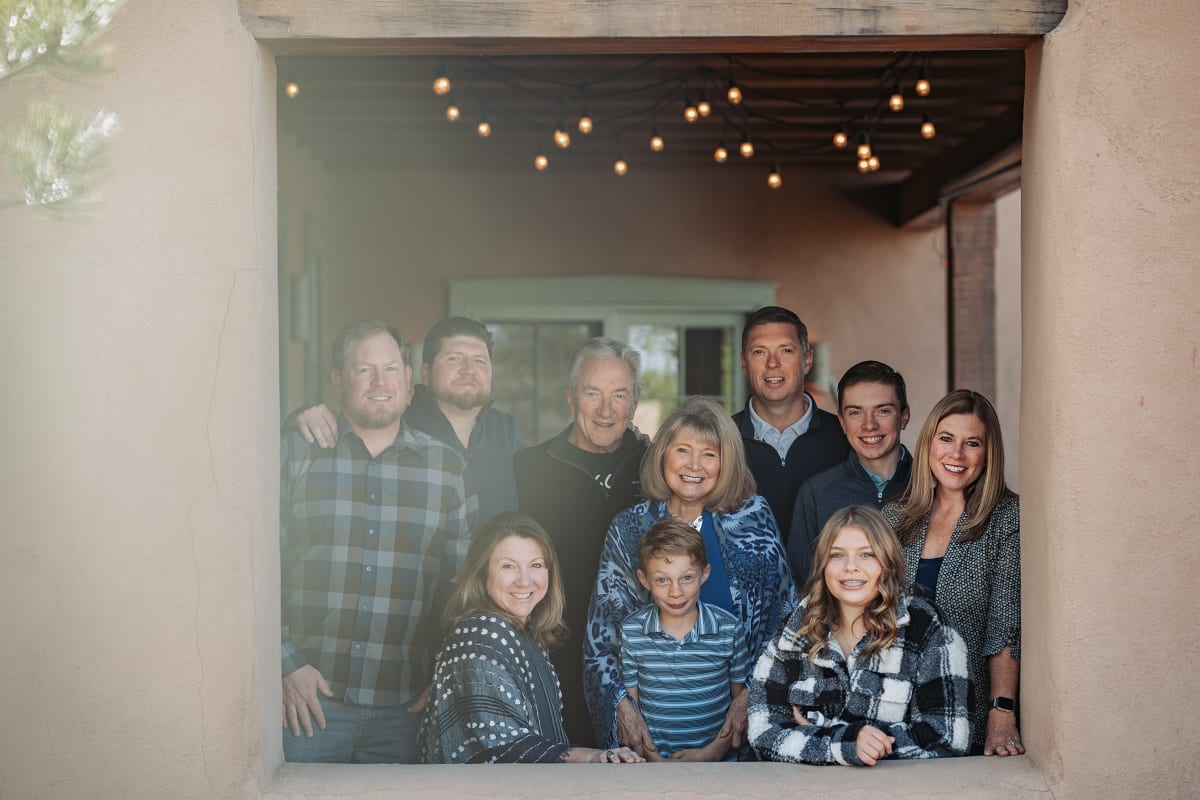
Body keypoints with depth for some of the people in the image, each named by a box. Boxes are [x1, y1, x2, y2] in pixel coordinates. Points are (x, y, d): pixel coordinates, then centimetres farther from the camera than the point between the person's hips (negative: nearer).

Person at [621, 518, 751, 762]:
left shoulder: (729, 629, -1)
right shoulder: (630, 631, -1)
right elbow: (629, 703, 5)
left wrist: (712, 752, -4)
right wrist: (652, 757, -7)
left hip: (715, 756, -1)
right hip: (653, 757, 1)